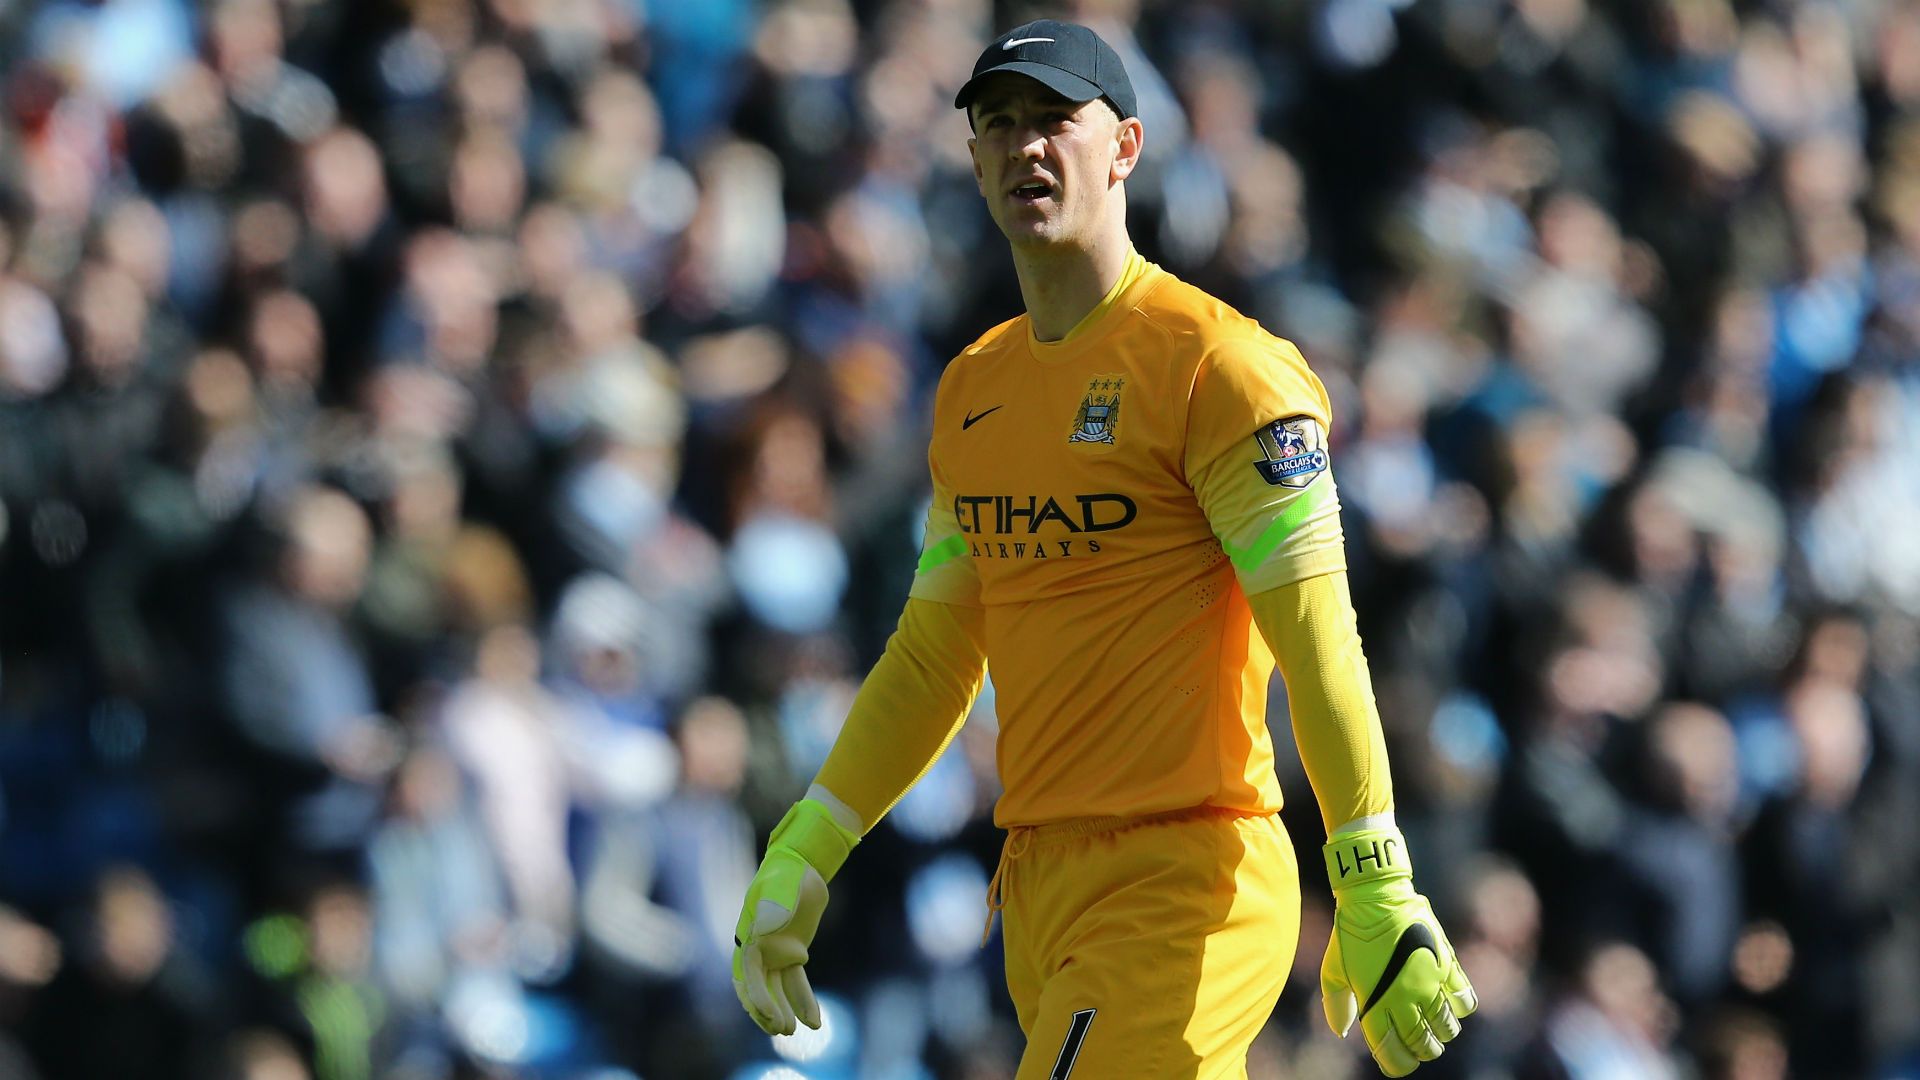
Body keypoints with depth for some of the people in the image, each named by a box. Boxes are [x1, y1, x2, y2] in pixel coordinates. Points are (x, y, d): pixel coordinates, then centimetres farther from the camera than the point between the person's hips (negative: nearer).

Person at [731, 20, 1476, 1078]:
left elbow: (1317, 640, -13)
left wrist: (1376, 899, -19)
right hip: (1039, 888, 8)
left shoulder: (1216, 364, -8)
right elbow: (932, 659, 23)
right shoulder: (974, 388, 16)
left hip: (1184, 885, -8)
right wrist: (801, 858, 17)